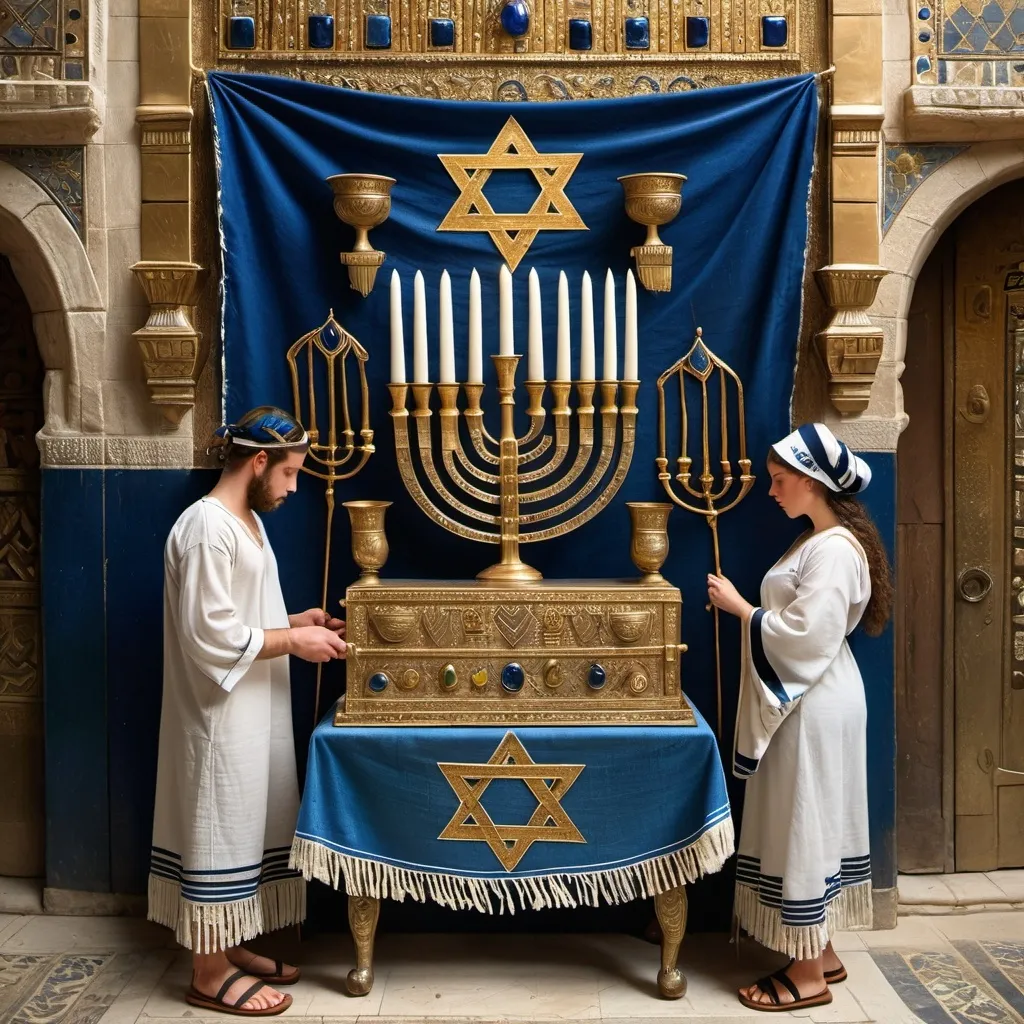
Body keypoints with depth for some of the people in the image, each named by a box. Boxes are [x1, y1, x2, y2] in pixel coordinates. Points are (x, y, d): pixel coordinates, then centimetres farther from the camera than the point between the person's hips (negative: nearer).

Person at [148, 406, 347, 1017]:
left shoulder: (248, 521, 12)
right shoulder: (207, 527, -20)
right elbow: (211, 636, -24)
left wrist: (297, 621, 7)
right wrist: (294, 641, -17)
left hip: (254, 713, 10)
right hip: (221, 717, -10)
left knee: (247, 829, 16)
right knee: (220, 831, 0)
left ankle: (230, 948, 30)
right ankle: (210, 974, 13)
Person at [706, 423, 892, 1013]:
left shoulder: (835, 549, -20)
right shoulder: (819, 542, 12)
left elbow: (805, 636, -25)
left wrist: (741, 609, -16)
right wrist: (751, 610, 7)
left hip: (816, 706, -10)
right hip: (803, 701, 10)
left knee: (805, 826, -1)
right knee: (808, 825, 16)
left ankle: (809, 975, 10)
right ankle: (821, 953, 27)